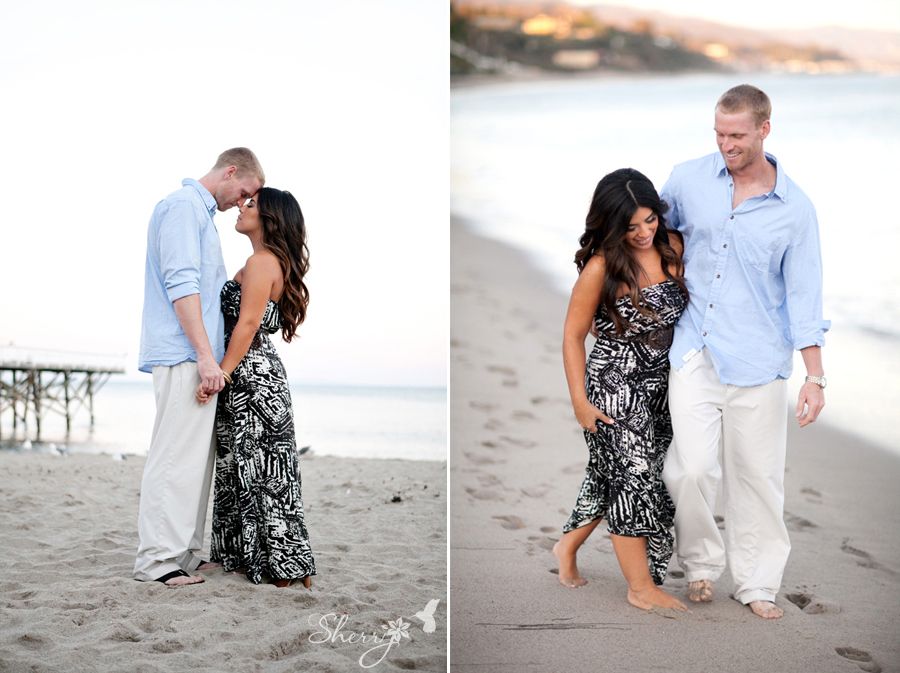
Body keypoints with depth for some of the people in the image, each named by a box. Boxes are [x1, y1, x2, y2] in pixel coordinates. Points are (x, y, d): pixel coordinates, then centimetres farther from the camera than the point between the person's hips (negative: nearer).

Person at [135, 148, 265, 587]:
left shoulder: (201, 211, 22)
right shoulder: (184, 205, -10)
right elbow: (181, 285, -19)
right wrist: (206, 356, -22)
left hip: (197, 358, 10)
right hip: (184, 356, -10)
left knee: (194, 457, 11)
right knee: (176, 457, -9)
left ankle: (183, 552, 15)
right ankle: (156, 560, -7)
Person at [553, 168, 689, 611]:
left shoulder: (671, 248, -4)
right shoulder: (602, 267, -19)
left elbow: (680, 309, 12)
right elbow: (573, 335, -11)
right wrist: (580, 402, -11)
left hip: (658, 385, 6)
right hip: (615, 388, -6)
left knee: (613, 476, 17)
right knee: (635, 479, -1)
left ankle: (568, 546, 39)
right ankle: (642, 588, 13)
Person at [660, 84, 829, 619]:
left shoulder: (795, 208, -1)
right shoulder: (688, 179, 3)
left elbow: (804, 297, 1)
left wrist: (815, 377, -3)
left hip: (757, 362, -1)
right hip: (695, 353, 1)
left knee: (756, 476, 5)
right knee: (690, 469, -9)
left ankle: (757, 583, 20)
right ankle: (702, 564, 15)